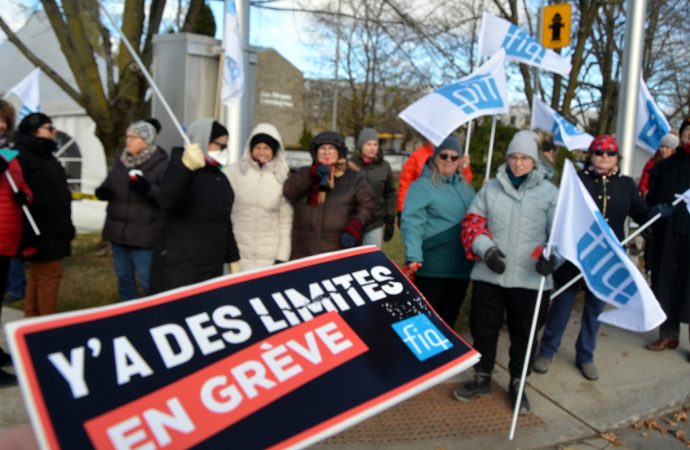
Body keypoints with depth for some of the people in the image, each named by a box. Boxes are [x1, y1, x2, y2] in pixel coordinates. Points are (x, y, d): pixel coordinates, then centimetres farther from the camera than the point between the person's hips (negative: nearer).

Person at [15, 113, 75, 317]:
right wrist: (28, 236, -24)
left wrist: (65, 228, 20)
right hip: (40, 232, -9)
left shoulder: (46, 156, 16)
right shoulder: (22, 157, -14)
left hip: (51, 230, 9)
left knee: (38, 276, 14)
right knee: (50, 275, -5)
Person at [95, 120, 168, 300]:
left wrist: (148, 189, -33)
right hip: (118, 231, 7)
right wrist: (102, 191, -6)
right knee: (123, 277, 19)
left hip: (144, 234, -7)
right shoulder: (121, 160, 9)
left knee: (148, 280, 3)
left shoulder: (161, 164, -11)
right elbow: (109, 186, 17)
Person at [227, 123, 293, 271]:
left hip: (270, 256, 0)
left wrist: (282, 256, -2)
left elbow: (286, 219, 2)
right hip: (237, 253, 0)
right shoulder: (234, 171, 0)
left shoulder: (282, 177, 2)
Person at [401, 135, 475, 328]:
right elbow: (412, 223, -19)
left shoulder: (464, 186, 12)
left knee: (448, 317, 18)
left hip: (461, 266, 6)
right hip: (433, 267, -6)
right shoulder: (422, 185, -9)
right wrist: (414, 256, -30)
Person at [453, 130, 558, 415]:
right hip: (489, 274, 2)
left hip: (528, 278, -1)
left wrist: (549, 256, -18)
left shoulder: (549, 192, 2)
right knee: (483, 328, 12)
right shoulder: (490, 188, 7)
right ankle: (482, 379, 32)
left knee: (523, 334, 11)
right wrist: (486, 249, -11)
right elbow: (473, 221, 5)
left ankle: (517, 385, 31)